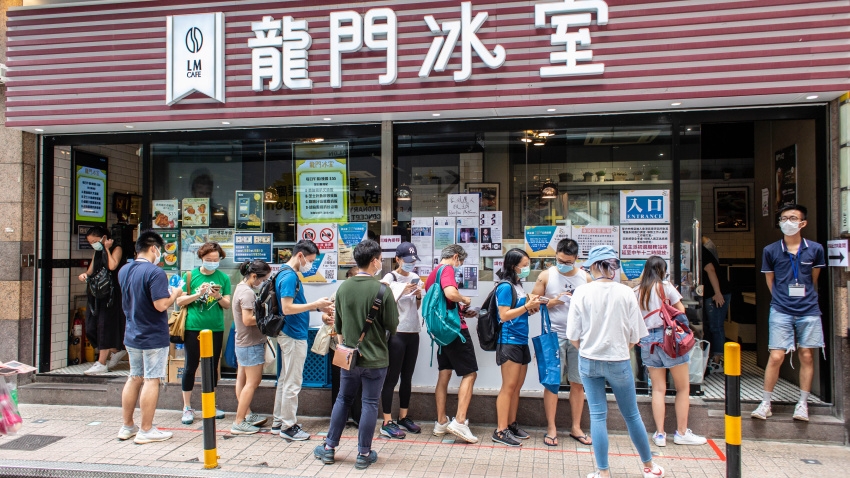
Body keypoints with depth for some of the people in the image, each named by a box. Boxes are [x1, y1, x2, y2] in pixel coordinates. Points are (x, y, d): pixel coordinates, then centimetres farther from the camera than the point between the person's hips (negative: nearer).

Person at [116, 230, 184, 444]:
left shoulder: (123, 271, 7)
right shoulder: (155, 272, -20)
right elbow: (161, 305, -25)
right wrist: (175, 294, -7)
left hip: (131, 335, 8)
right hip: (153, 337, -8)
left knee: (134, 379, 17)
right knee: (151, 381, 0)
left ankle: (127, 426, 26)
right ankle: (146, 431, 7)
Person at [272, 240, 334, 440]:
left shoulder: (289, 274, 12)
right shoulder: (289, 276, -19)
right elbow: (287, 308, -24)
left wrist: (317, 307, 8)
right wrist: (315, 305, -19)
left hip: (290, 334, 11)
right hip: (294, 335, -11)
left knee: (285, 379, 17)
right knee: (292, 383, -1)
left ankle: (279, 422, 27)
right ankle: (288, 426, 9)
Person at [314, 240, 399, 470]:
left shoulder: (343, 288, -2)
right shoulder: (383, 290, -17)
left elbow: (337, 325, 7)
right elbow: (392, 326, -10)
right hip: (375, 358, -4)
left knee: (343, 400, 18)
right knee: (369, 404, 7)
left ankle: (329, 448, 26)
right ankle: (364, 454, 16)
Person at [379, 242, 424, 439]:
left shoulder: (415, 277, 11)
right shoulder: (390, 278, -8)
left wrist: (419, 296, -2)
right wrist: (402, 292, -23)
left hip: (413, 333, 6)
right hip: (396, 333, -6)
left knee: (407, 377, 11)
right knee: (392, 377, -3)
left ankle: (403, 417, 22)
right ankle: (387, 423, 3)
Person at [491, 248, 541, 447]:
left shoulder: (518, 285, 13)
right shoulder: (505, 287, -12)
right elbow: (504, 315, -18)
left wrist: (532, 307, 3)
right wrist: (527, 306, -17)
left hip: (521, 342, 9)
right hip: (509, 342, -9)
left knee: (517, 387, 13)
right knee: (509, 386, -6)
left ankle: (511, 424, 23)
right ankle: (500, 431, -1)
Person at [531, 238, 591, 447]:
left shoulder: (585, 277, 7)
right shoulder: (546, 276, 1)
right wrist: (553, 301, -13)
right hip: (554, 335, -2)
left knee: (578, 383, 7)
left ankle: (576, 428, 20)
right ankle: (551, 428, 12)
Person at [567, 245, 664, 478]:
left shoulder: (582, 292, -11)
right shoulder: (626, 293, -10)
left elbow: (573, 336, -6)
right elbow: (635, 336, -4)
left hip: (589, 361, 0)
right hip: (619, 362, 0)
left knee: (597, 415, 8)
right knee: (631, 415, 16)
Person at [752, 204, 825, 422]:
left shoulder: (815, 249, 1)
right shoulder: (771, 251, -1)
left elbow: (814, 279, 14)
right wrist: (783, 299, 8)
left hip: (809, 311, 1)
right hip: (781, 312, -1)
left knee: (807, 356, 6)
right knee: (776, 357, -4)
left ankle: (803, 403, 19)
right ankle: (765, 403, 6)